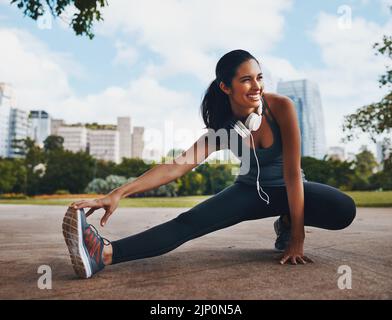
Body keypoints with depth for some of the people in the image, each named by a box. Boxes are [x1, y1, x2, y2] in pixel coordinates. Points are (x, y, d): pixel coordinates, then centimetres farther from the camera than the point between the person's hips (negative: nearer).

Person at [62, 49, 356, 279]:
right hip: (251, 191, 1)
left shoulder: (281, 107, -25)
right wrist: (118, 193, -37)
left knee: (344, 211, -31)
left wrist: (297, 236, -27)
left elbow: (292, 171, -25)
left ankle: (286, 225, -3)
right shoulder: (223, 129, -18)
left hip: (289, 190, 0)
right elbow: (178, 165, -27)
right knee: (190, 222, -23)